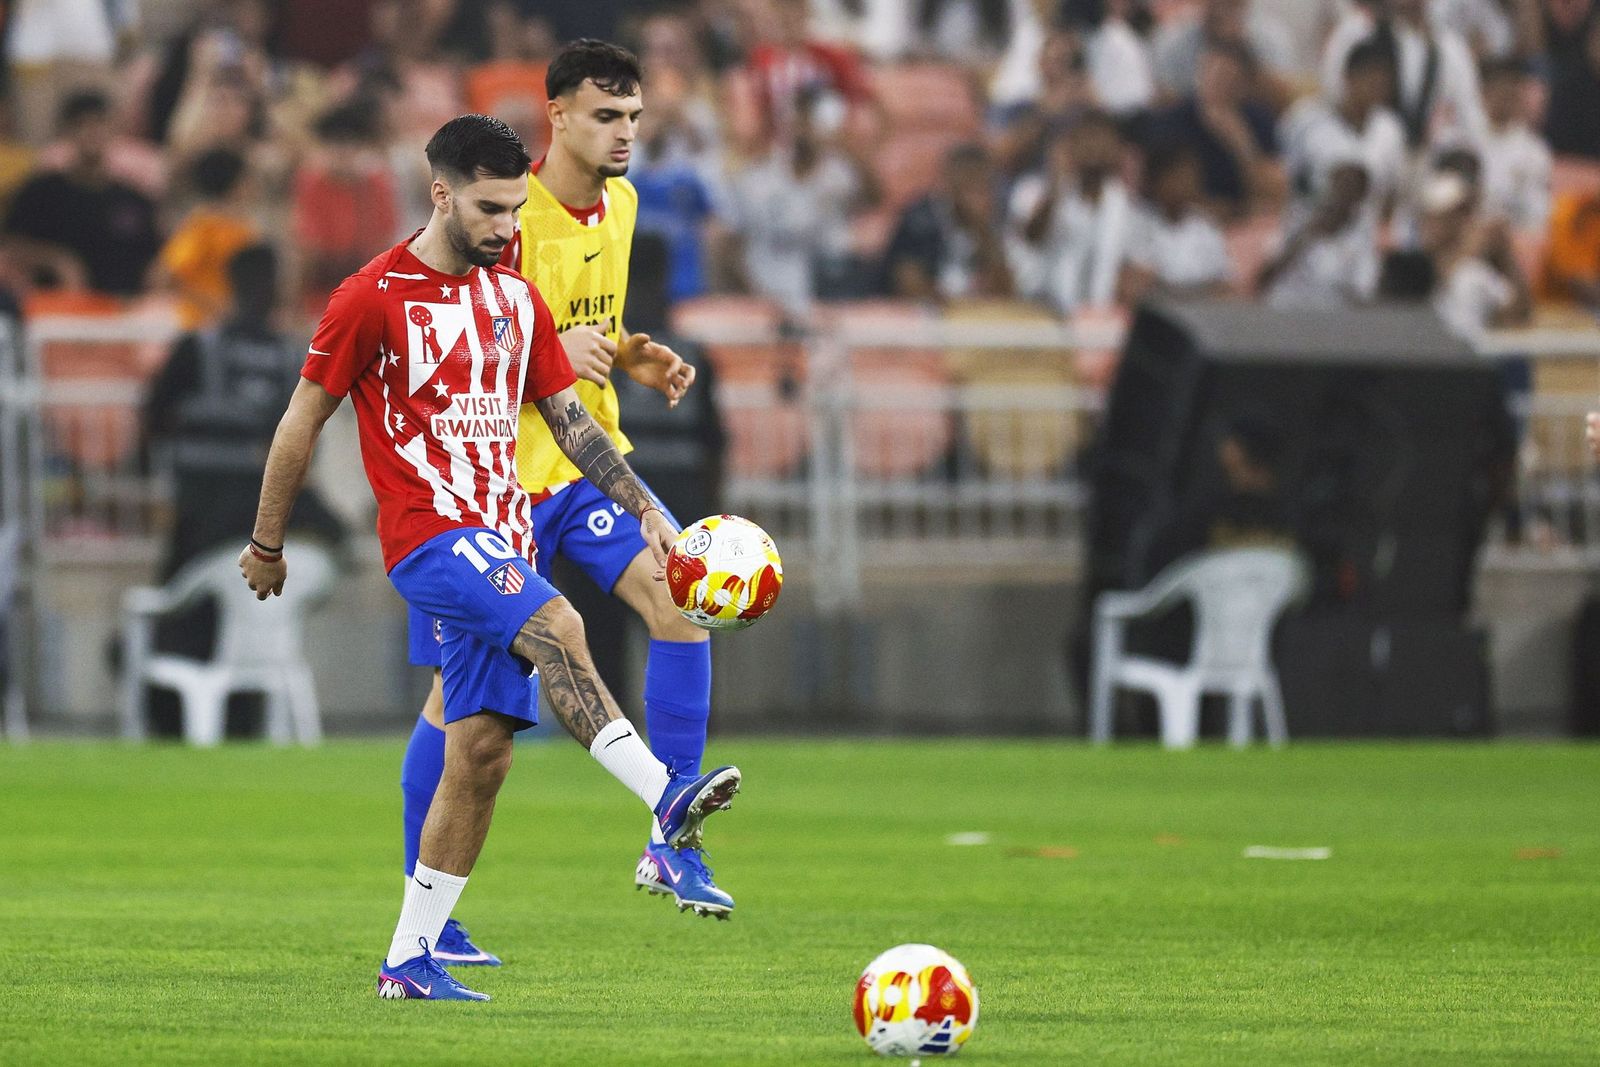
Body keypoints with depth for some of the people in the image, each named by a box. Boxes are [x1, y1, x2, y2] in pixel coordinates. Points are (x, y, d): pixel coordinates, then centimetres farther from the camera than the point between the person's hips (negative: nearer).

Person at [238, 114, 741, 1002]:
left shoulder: (516, 299, 13)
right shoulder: (372, 298, -6)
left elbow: (569, 420, 18)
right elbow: (302, 422, 1)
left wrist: (644, 510, 8)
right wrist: (266, 546, 6)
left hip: (502, 543, 7)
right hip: (429, 535, -7)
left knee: (482, 753, 1)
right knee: (556, 627, -31)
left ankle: (409, 958, 7)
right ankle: (666, 797, -42)